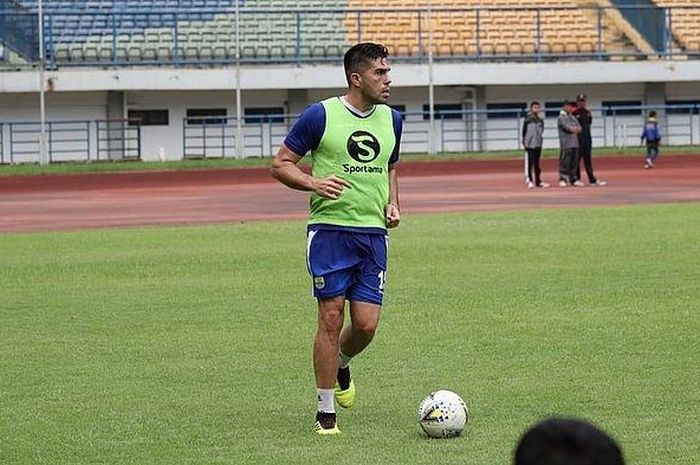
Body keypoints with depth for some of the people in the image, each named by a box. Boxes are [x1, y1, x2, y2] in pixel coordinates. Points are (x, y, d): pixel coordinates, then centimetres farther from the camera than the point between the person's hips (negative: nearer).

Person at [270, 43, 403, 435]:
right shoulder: (321, 116, -5)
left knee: (367, 324, -2)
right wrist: (314, 183, -18)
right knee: (331, 318, -6)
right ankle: (326, 410, 6)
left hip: (374, 233, 4)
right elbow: (281, 164, 0)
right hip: (330, 230, -4)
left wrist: (393, 204, 9)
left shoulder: (392, 120, 11)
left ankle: (342, 365, 32)